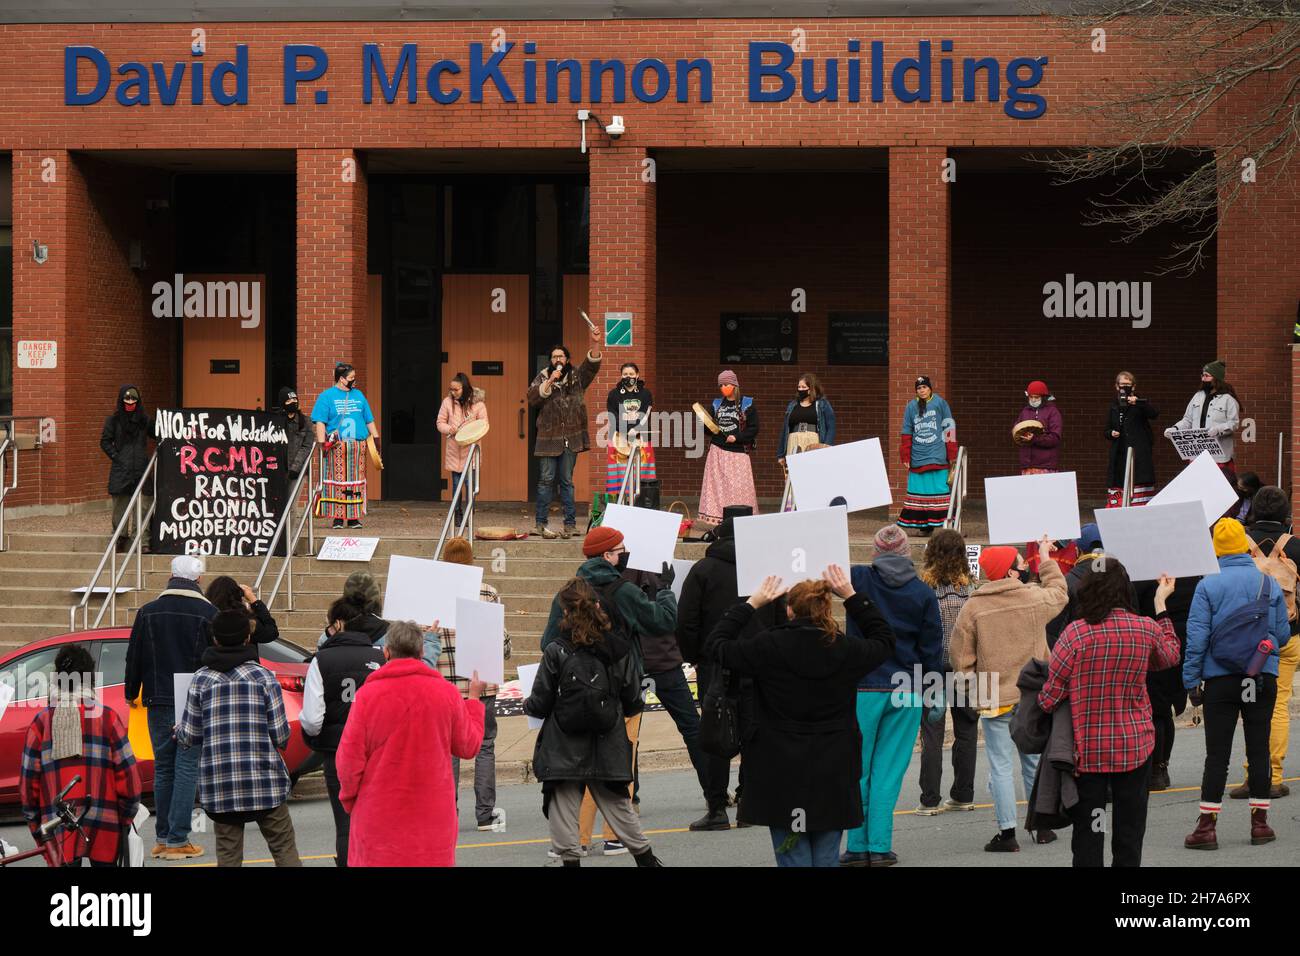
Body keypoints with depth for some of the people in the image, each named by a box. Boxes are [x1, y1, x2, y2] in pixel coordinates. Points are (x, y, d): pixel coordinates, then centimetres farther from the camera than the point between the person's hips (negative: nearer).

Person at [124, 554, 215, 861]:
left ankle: (162, 839, 13)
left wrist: (132, 693, 21)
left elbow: (134, 657, 8)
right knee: (187, 769, -1)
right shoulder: (209, 614, -6)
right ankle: (178, 840, -5)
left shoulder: (148, 612, 3)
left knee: (163, 769, 12)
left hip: (159, 703, 3)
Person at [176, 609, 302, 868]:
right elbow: (280, 736, -4)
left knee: (228, 855, 6)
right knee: (284, 850, 4)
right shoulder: (263, 676, -2)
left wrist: (178, 732, 26)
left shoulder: (202, 679, 2)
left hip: (219, 786, 1)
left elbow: (190, 737, 3)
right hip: (264, 783, -1)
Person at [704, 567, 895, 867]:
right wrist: (852, 596, 20)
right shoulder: (846, 651, -3)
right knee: (827, 859, 8)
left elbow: (716, 645, 3)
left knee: (794, 860, 1)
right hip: (834, 780, 2)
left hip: (783, 780, -2)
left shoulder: (769, 648, -11)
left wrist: (751, 604, 10)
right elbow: (884, 639, 19)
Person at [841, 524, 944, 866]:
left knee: (857, 770, 6)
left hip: (863, 690, -1)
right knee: (888, 771, 6)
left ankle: (858, 846, 4)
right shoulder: (923, 593, -1)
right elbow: (932, 648, 2)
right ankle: (880, 847, 3)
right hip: (906, 693, 2)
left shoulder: (859, 579, -7)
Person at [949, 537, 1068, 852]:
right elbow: (1059, 595, 19)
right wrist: (1046, 561, 31)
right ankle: (1043, 825, 23)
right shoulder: (1036, 598, -6)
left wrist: (973, 687, 11)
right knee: (1035, 760, 16)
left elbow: (961, 656, -4)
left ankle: (1007, 832, -3)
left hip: (994, 699, -2)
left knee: (1001, 766, 0)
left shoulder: (974, 607, -9)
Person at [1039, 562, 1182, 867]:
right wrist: (1161, 605, 28)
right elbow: (1170, 656, 20)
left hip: (1087, 750, -2)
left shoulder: (1076, 633, -15)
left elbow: (1050, 697, -12)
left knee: (1088, 836, 5)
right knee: (1129, 832, 10)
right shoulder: (1146, 629, -5)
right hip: (1134, 747, 2)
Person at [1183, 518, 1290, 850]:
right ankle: (1259, 822, 12)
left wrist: (1191, 680, -3)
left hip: (1220, 679, -2)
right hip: (1263, 678, 2)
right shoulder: (1270, 584, 0)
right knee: (1258, 749, 10)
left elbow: (1197, 636, -9)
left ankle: (1207, 826, -1)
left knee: (1217, 754, 1)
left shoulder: (1208, 586, -7)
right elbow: (1283, 635, 4)